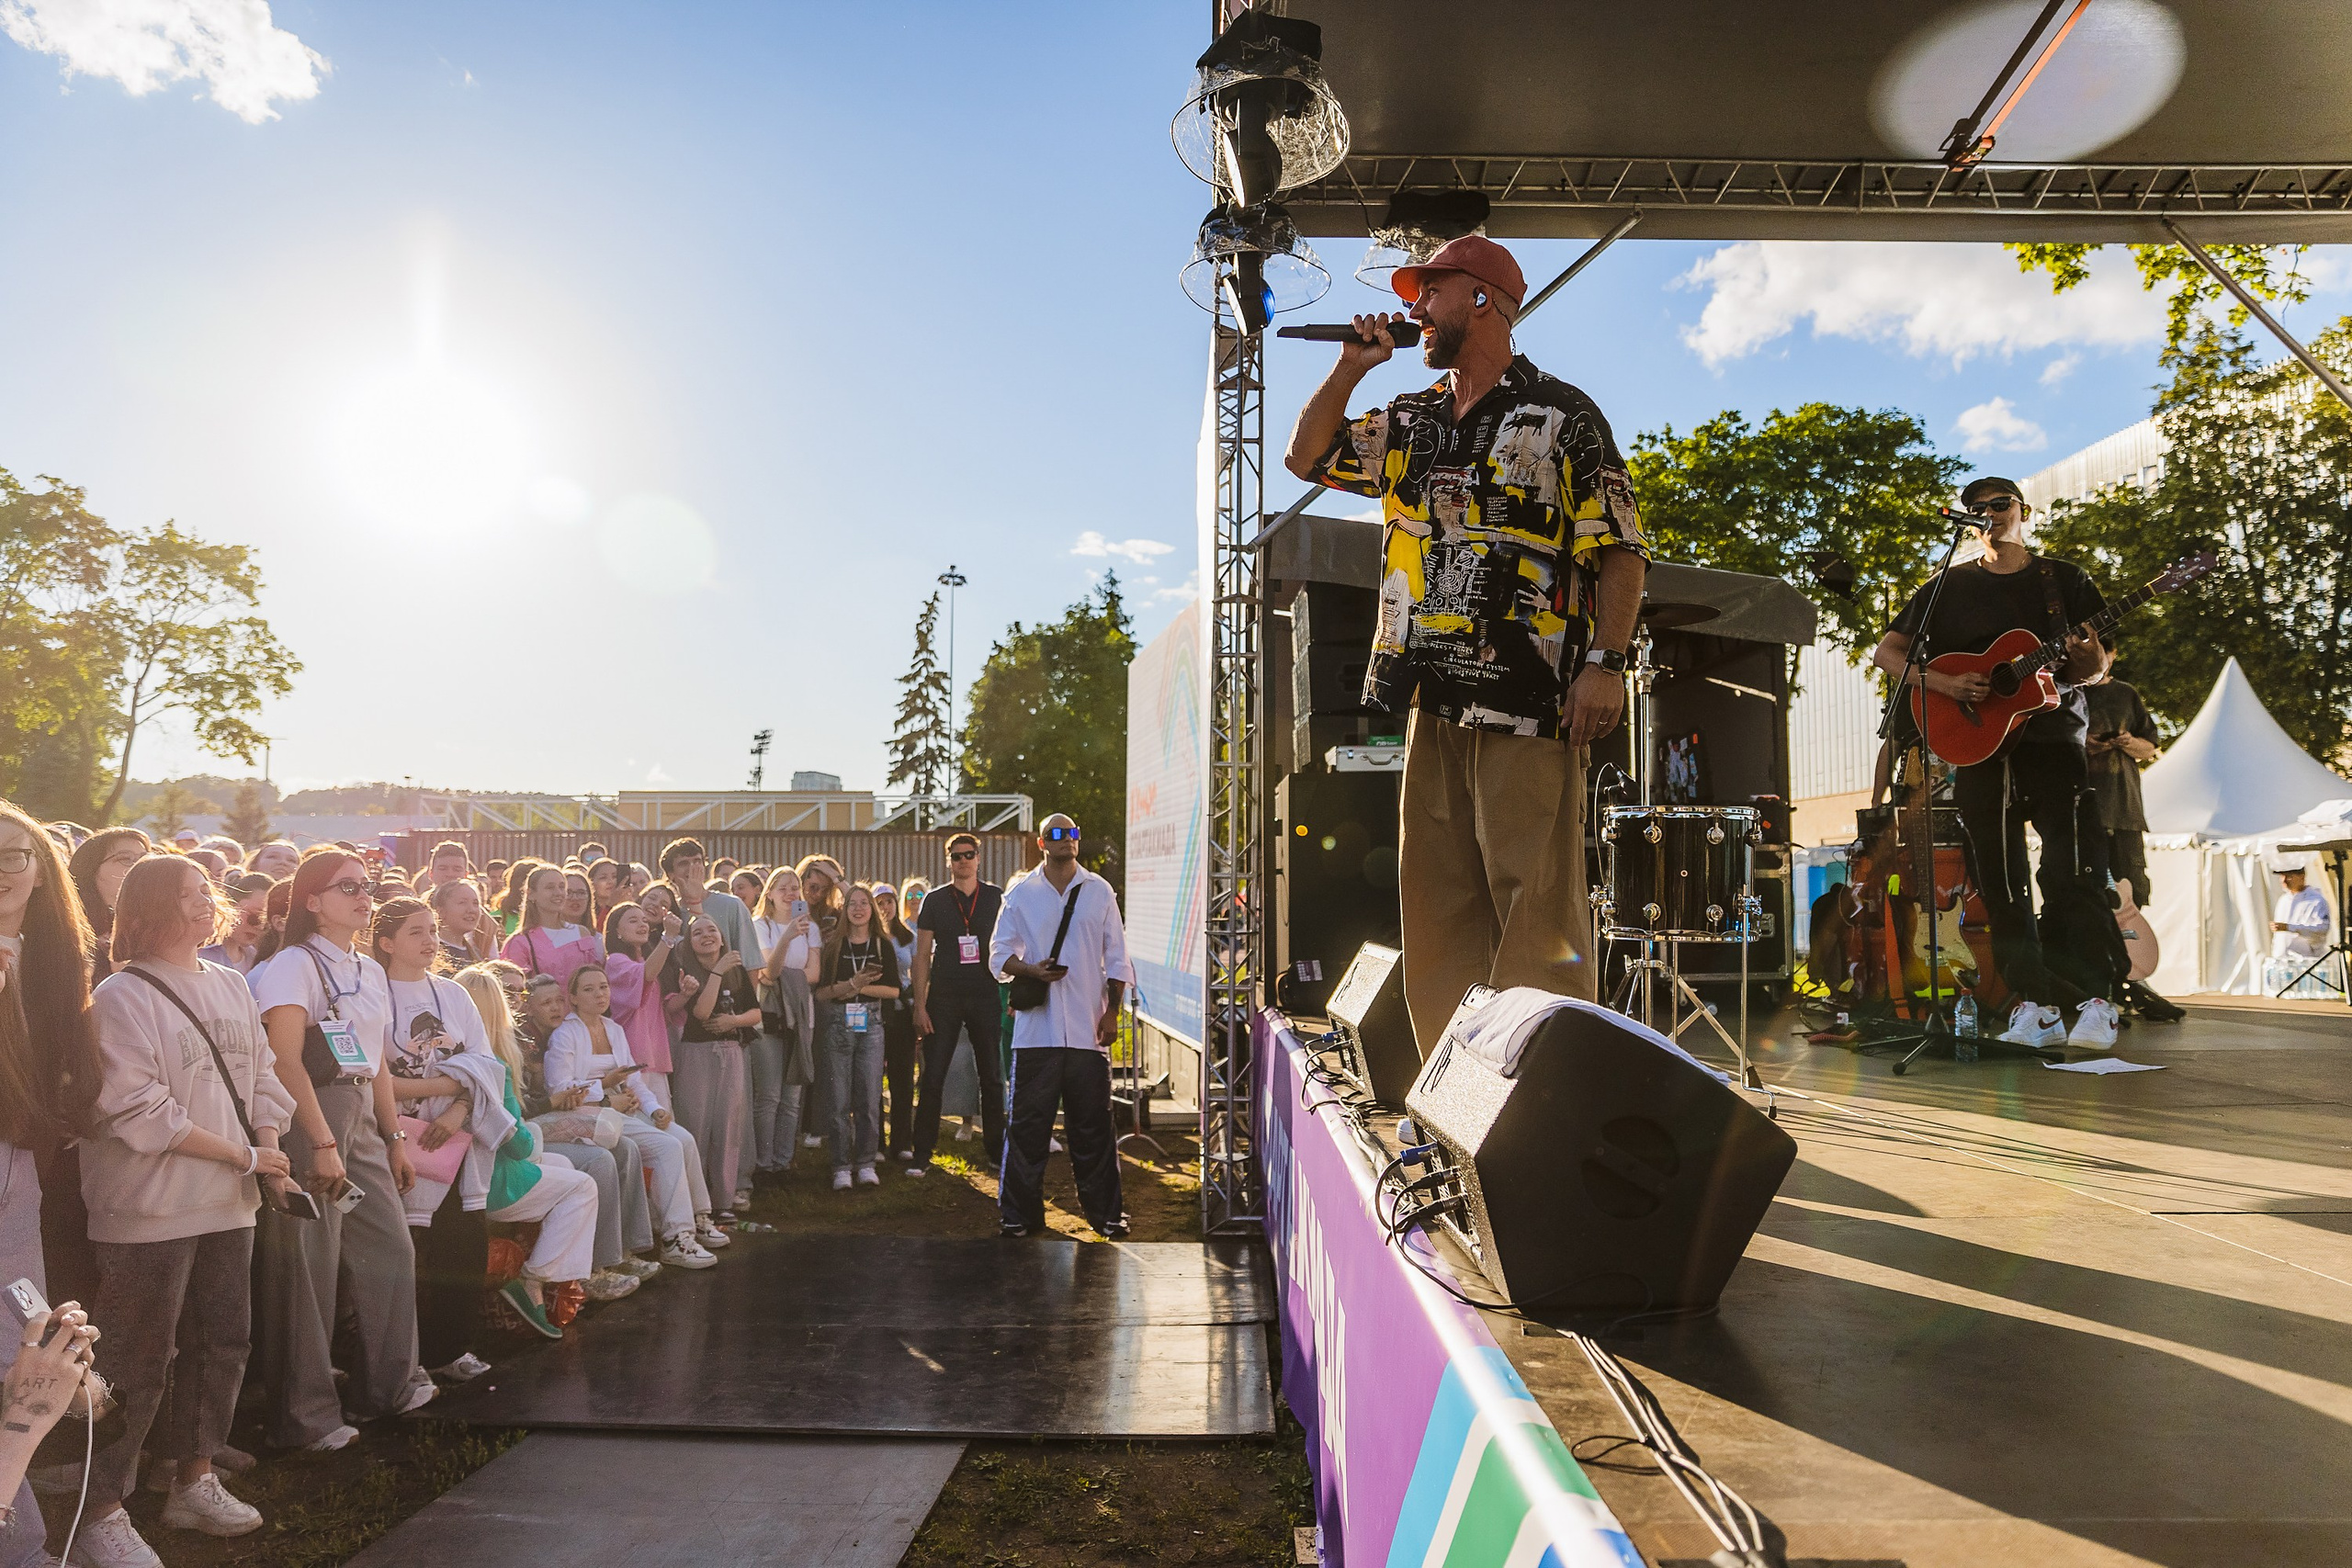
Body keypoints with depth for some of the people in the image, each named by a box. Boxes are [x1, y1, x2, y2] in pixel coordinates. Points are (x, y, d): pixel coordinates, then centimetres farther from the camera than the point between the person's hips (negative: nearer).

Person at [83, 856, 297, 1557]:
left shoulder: (232, 986, 9)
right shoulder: (121, 997, -11)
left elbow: (261, 1077, 13)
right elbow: (140, 1111, -17)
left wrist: (270, 1147, -3)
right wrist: (243, 1156, -14)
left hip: (228, 1205, 7)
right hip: (151, 1210, -7)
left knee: (222, 1343, 15)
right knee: (139, 1364, 1)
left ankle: (195, 1482, 31)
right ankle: (101, 1514, 17)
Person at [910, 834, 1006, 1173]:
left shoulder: (996, 898, 5)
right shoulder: (934, 901, 4)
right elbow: (922, 956, 3)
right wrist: (920, 1005, -4)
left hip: (985, 996, 1)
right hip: (944, 998, -1)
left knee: (992, 1077, 7)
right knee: (933, 1078, -1)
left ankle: (995, 1148, 18)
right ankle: (922, 1153, 7)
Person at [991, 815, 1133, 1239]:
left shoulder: (1100, 891, 9)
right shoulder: (1021, 894, 7)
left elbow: (1116, 957, 8)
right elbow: (999, 954, 7)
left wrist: (1112, 1012, 0)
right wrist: (1032, 971, -12)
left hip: (1088, 1028, 0)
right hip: (1037, 1027, 0)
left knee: (1092, 1124, 5)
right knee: (1028, 1123, 2)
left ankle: (1104, 1211, 16)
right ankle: (1020, 1212, 12)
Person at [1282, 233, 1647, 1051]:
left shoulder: (1561, 416, 2)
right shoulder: (1410, 422, 20)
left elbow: (1621, 548, -2)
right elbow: (1310, 456, 25)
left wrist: (1605, 662, -14)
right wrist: (1351, 367, 14)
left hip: (1526, 701, -6)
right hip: (1435, 693, 7)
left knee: (1534, 898, -10)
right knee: (1437, 900, 8)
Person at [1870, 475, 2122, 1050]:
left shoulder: (2062, 579, 11)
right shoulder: (1949, 586, 12)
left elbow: (2097, 666, 9)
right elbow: (1886, 652, 6)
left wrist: (2083, 660, -15)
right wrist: (1940, 683, -10)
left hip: (2052, 738, -2)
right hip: (1977, 744, 2)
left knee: (2073, 870, -14)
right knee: (2001, 884, 3)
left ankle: (2096, 1003, -8)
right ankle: (2036, 1007, 11)